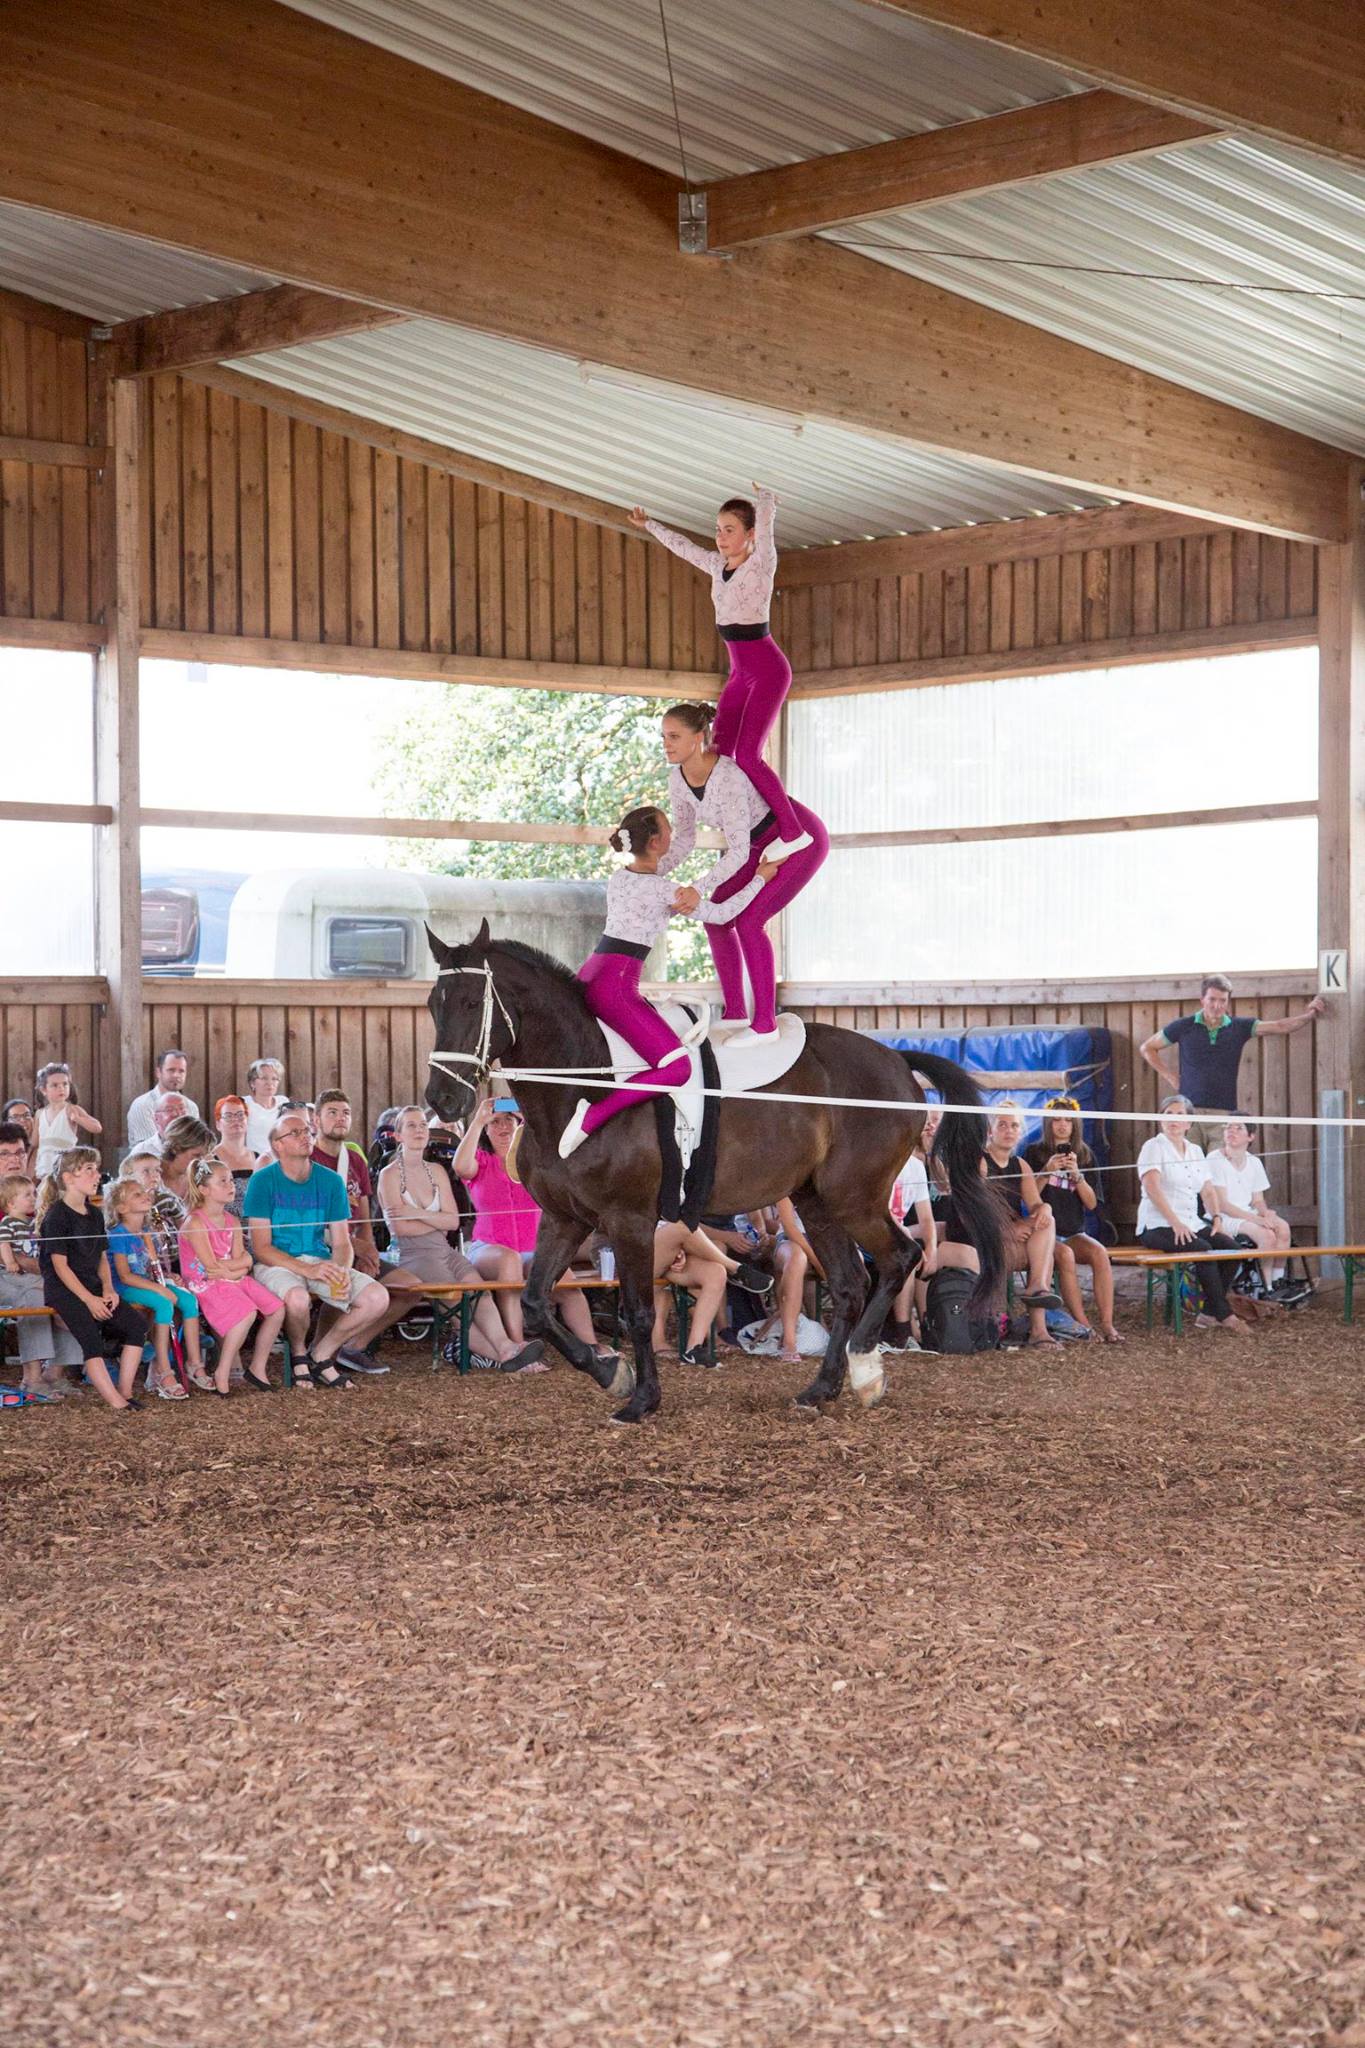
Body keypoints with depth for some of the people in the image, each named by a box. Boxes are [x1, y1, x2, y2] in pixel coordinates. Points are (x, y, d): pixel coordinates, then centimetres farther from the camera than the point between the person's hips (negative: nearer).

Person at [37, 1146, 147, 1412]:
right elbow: (60, 1265, -13)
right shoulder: (56, 1215, -8)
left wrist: (108, 1290, 0)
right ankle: (116, 1403, -35)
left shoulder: (94, 1215, 16)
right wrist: (89, 1300, -18)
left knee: (135, 1322, -11)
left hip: (91, 1286, 8)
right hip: (62, 1290, -8)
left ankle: (125, 1391, -8)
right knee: (90, 1335, -29)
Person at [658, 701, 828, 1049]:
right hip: (768, 843, 9)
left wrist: (698, 889, -47)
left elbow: (738, 851, -36)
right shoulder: (678, 778, -9)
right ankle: (736, 1013, 14)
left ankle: (765, 1024, -7)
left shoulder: (728, 778, -36)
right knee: (716, 918, 2)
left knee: (747, 922, -17)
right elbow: (683, 840, 0)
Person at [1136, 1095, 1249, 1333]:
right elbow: (1152, 1187, -16)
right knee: (1203, 1249, -29)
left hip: (1191, 1225, 7)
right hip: (1157, 1226, -7)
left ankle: (1209, 1313, -11)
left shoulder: (1194, 1151, 19)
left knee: (1228, 1245, -17)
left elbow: (1208, 1191, 20)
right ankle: (1223, 1315, -21)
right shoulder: (1154, 1147, -2)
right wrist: (1176, 1223, -24)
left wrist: (1216, 1218, 1)